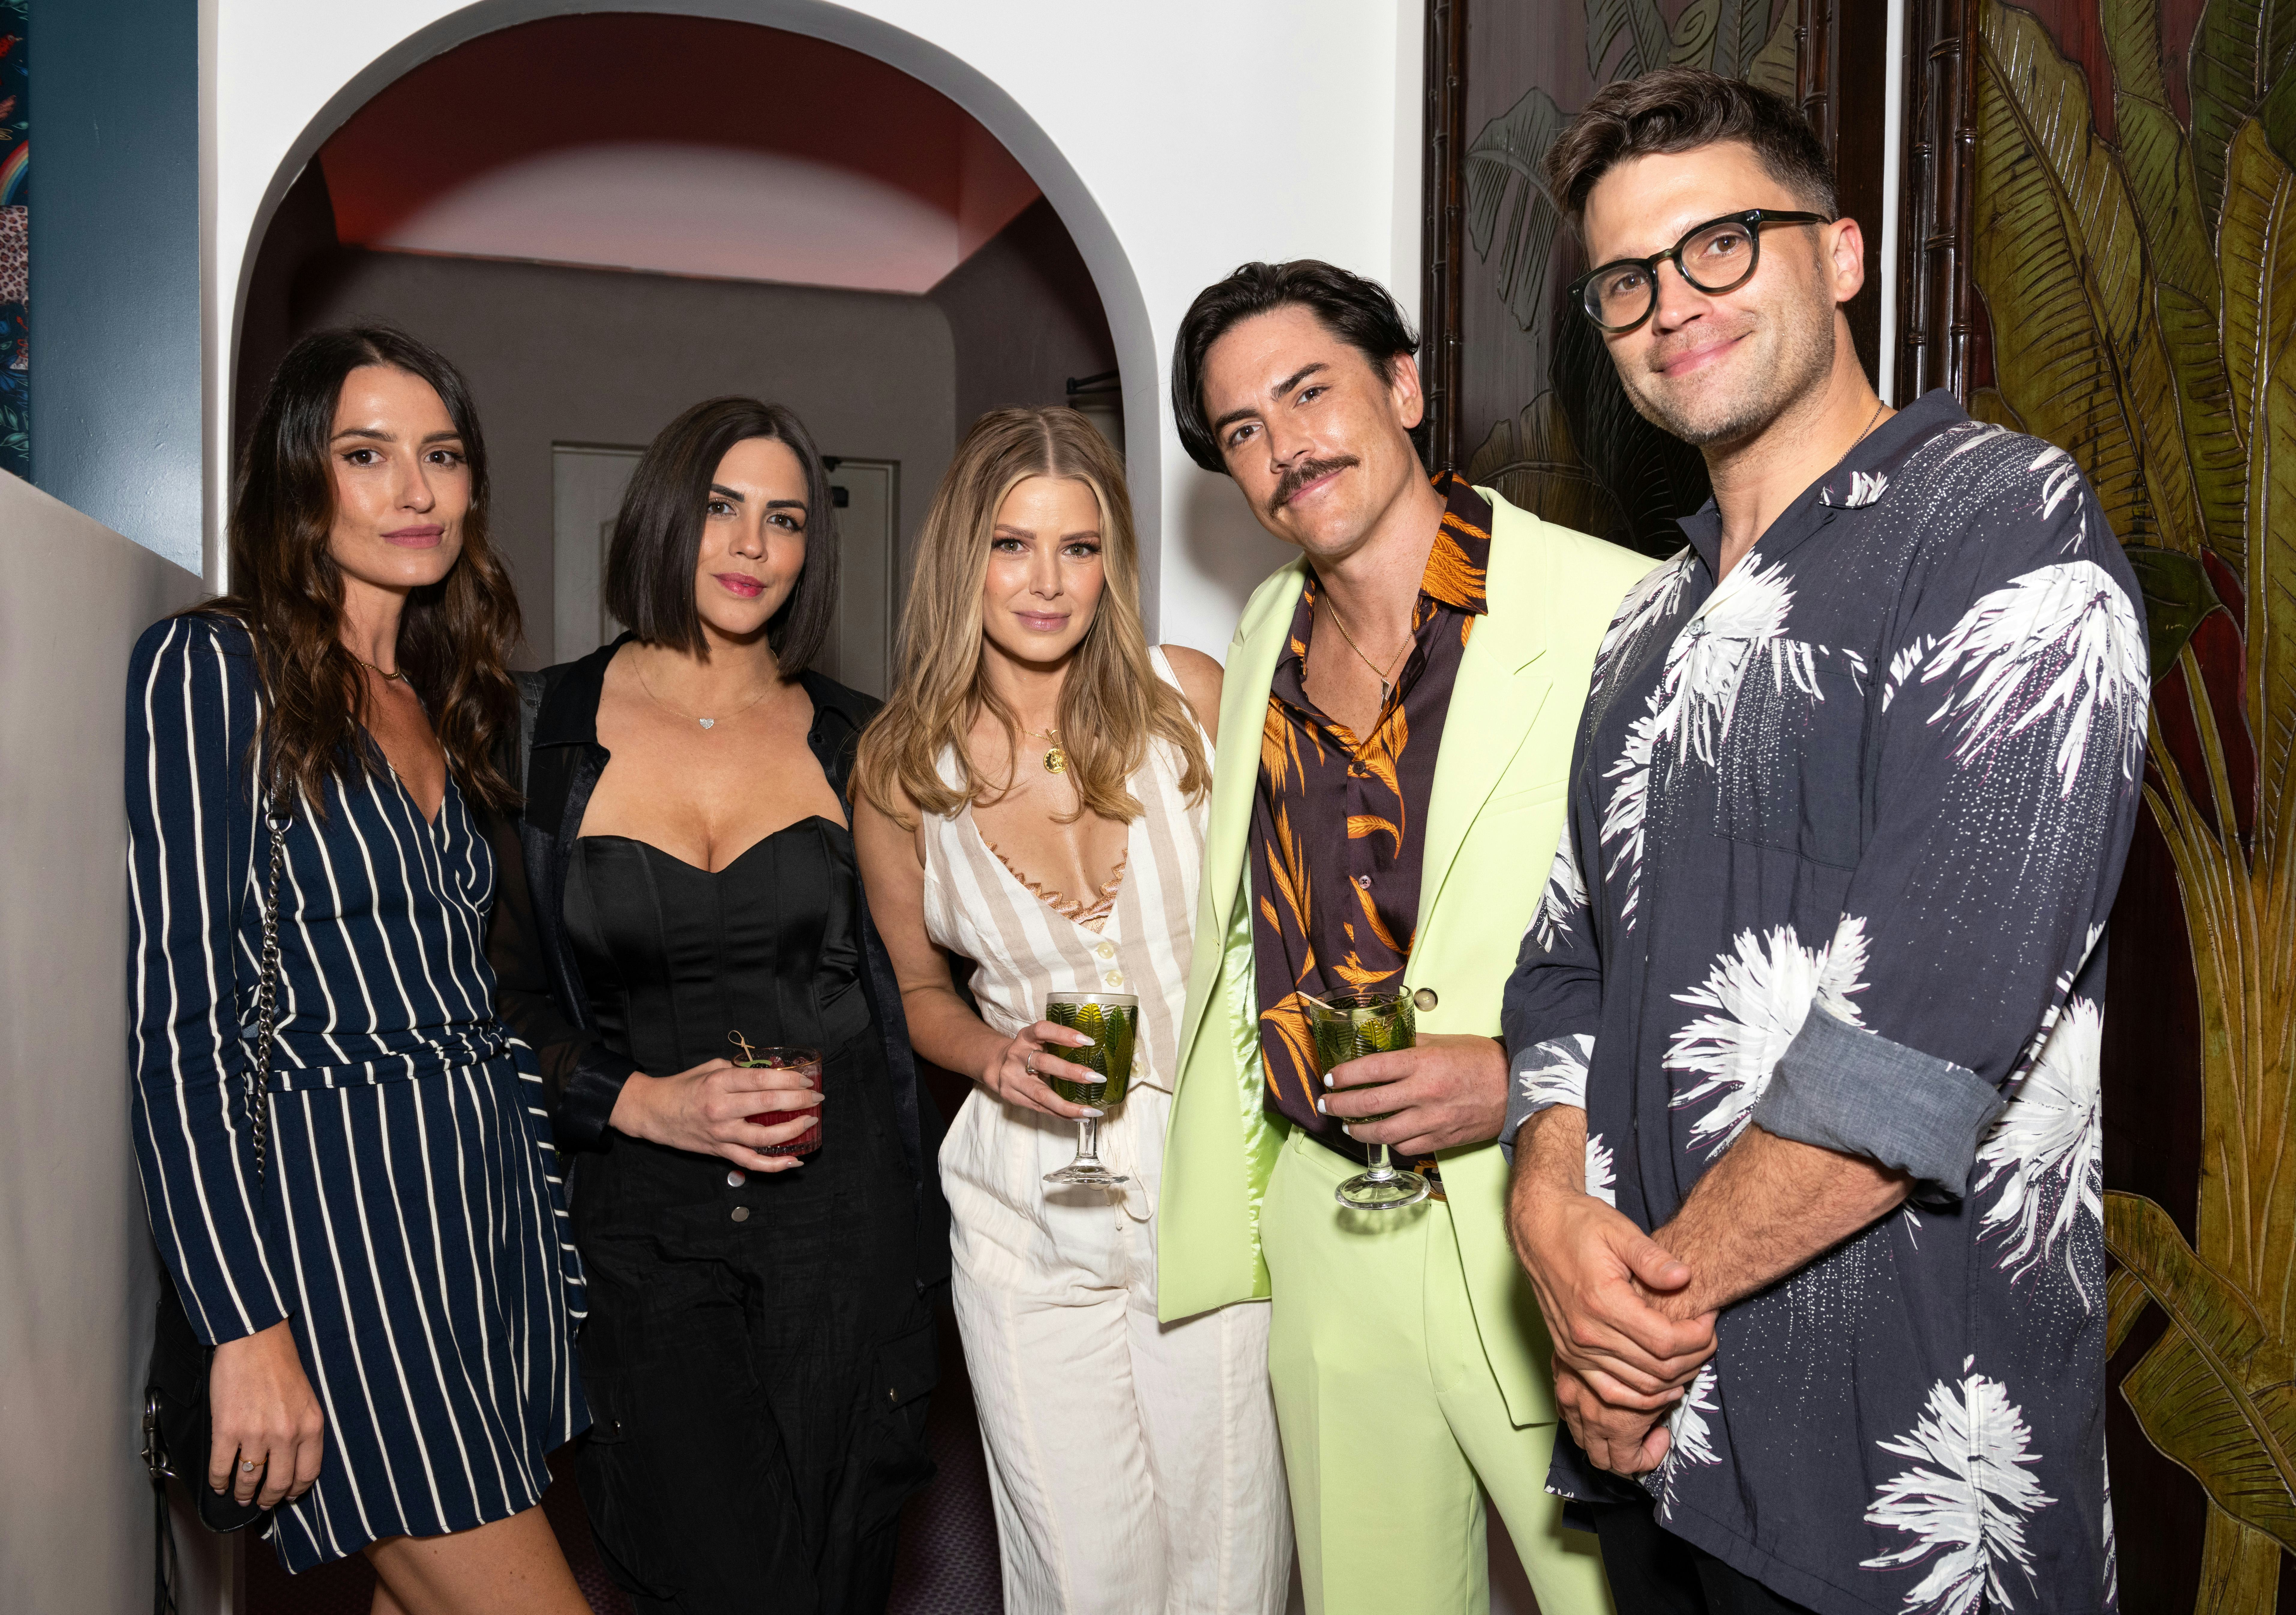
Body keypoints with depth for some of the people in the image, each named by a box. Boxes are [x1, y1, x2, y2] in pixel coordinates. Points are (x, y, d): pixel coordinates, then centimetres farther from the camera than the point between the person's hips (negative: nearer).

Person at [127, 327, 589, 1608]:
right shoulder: (213, 668, -6)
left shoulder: (451, 704, 15)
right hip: (330, 1201, -6)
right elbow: (180, 1020, -12)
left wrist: (548, 1243, 13)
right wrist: (249, 1326, -17)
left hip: (494, 1190, 7)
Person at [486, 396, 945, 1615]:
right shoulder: (548, 729, 1)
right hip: (640, 1227, -1)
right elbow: (499, 996, 2)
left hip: (840, 1207, 1)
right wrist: (639, 1102, -11)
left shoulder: (850, 739, 6)